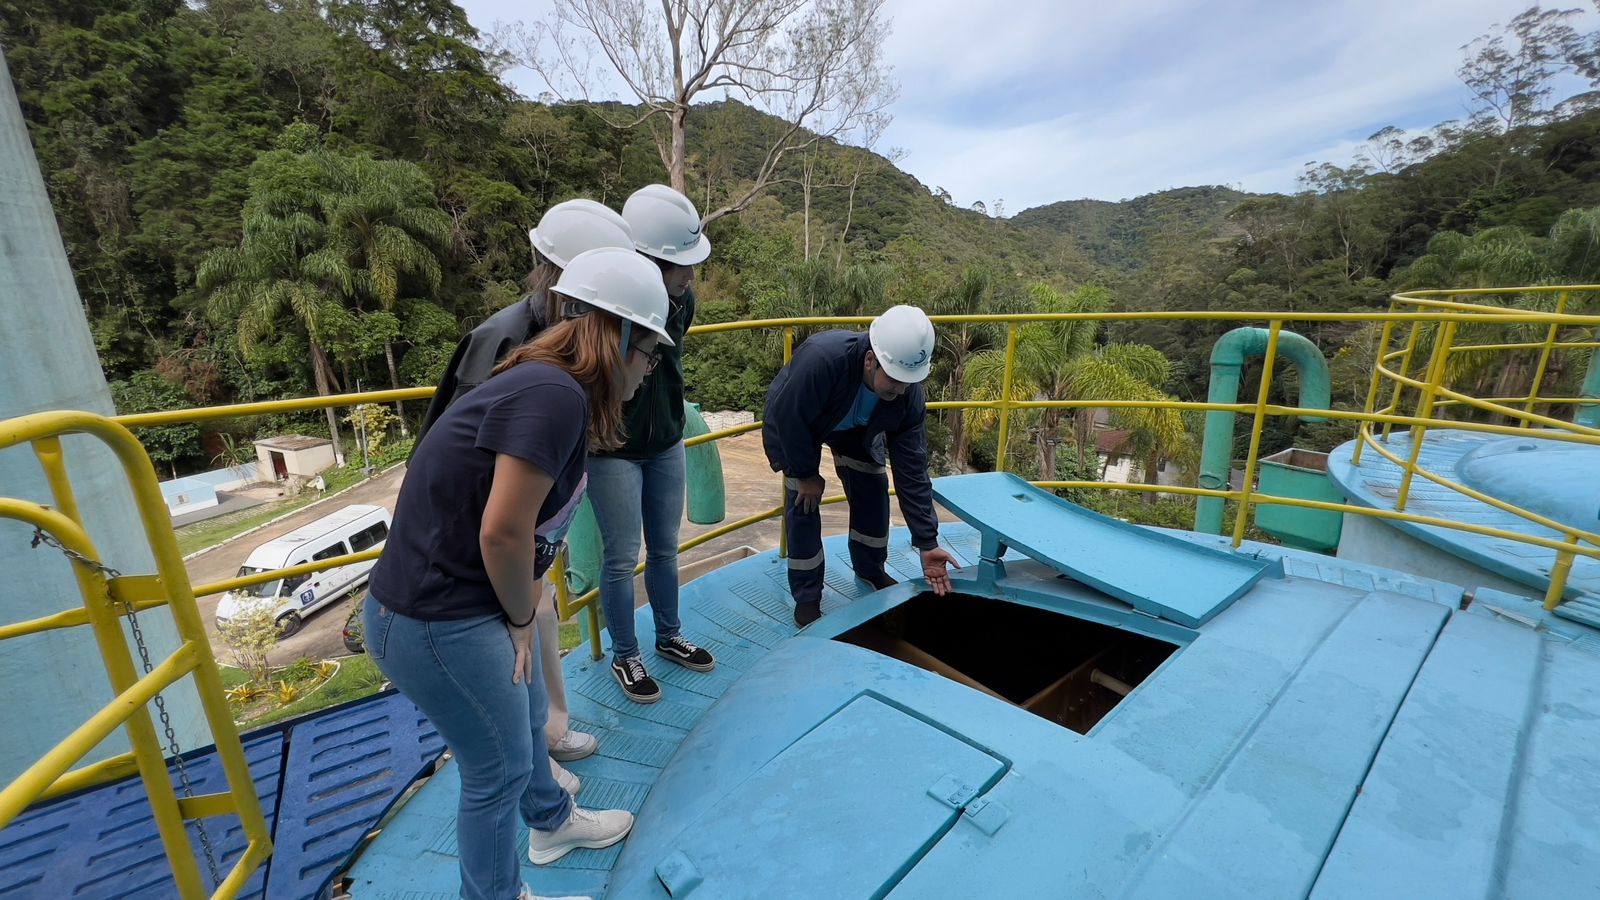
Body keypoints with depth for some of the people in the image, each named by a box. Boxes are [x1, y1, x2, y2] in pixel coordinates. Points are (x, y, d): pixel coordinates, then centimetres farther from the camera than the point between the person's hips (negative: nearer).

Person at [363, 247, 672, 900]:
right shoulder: (555, 395, -26)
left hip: (464, 605, 10)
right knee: (500, 771, 12)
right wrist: (522, 619, -10)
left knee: (525, 720, 28)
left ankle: (552, 823, 55)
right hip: (438, 625, -9)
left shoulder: (548, 385, 5)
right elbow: (503, 532, -27)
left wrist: (522, 614, 3)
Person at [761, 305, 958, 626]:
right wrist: (806, 474, -19)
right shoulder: (819, 358, -47)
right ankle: (806, 598, 8)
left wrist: (927, 543, -24)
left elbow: (912, 471, -25)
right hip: (794, 426, -3)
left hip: (855, 429, 4)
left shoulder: (909, 394, -30)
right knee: (804, 503, -10)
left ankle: (870, 571, 26)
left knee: (873, 490, -1)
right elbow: (788, 418, -32)